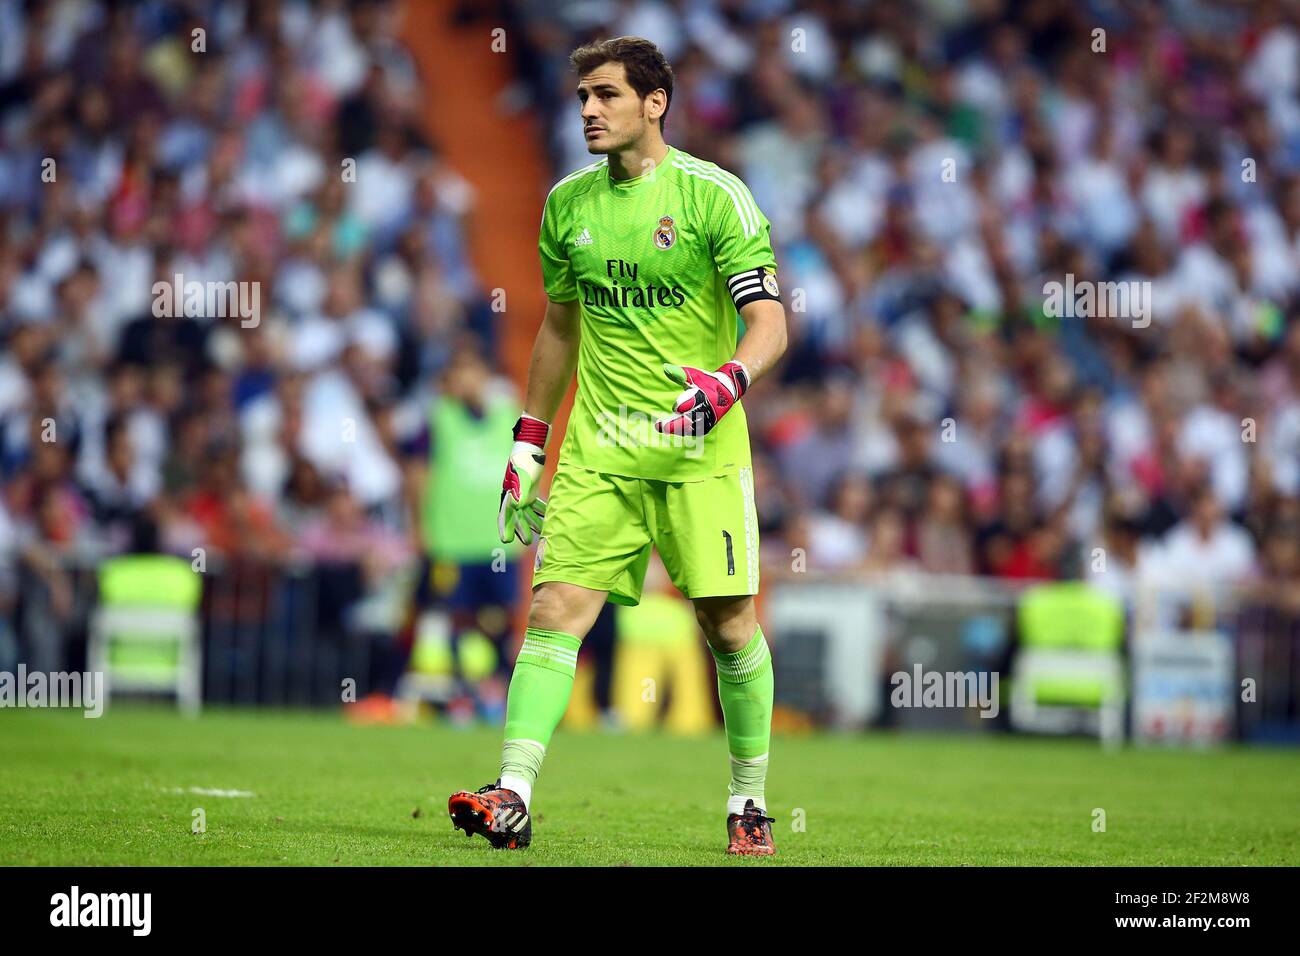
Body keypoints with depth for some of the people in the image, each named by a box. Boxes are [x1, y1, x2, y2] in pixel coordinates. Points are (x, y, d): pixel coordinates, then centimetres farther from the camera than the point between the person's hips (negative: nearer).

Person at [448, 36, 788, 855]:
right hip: (599, 447, 3)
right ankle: (513, 798, -16)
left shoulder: (714, 195, -6)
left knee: (729, 625, -2)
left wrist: (728, 380, -31)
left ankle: (749, 801, 16)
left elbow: (769, 322, -10)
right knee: (555, 610, -10)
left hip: (702, 449, -3)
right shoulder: (569, 203, 10)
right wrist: (528, 445, 20)